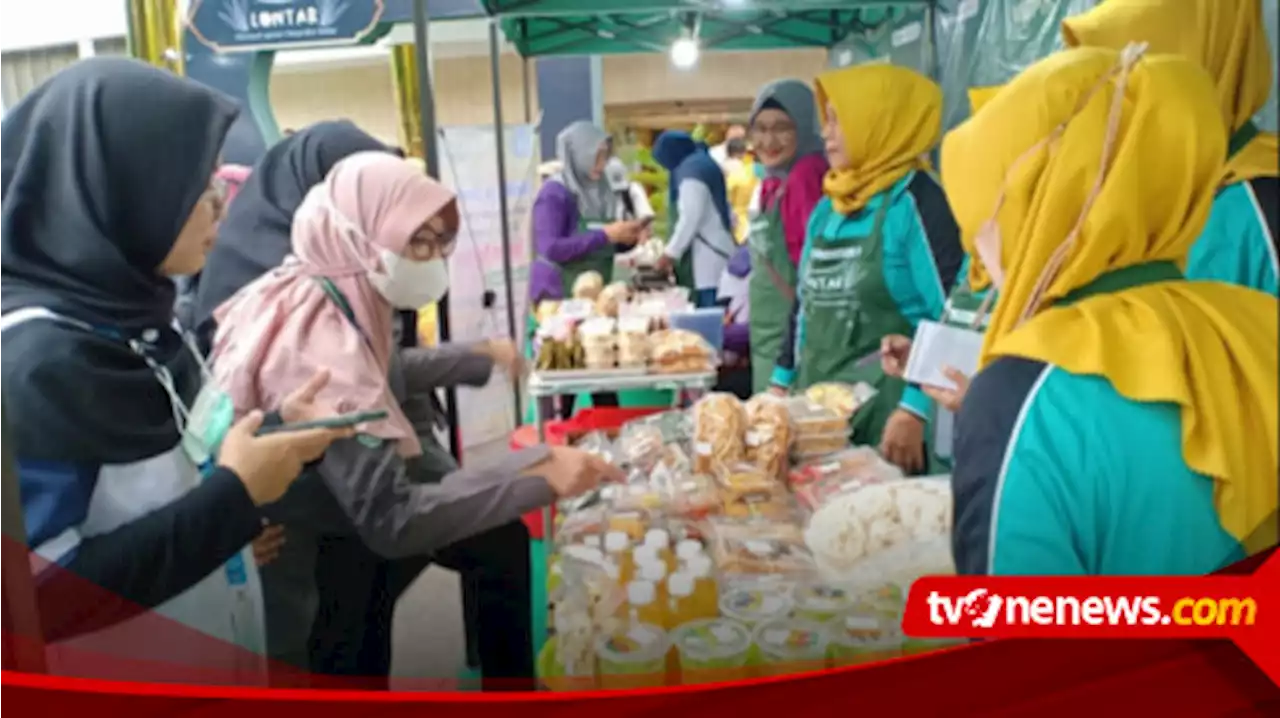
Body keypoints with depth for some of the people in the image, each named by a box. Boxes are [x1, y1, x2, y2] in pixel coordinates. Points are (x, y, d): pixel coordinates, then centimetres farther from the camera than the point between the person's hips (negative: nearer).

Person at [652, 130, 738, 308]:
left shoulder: (690, 170, -10)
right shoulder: (702, 163, 19)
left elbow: (691, 217, -17)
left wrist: (671, 253, -10)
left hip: (709, 256, -10)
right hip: (716, 251, 10)